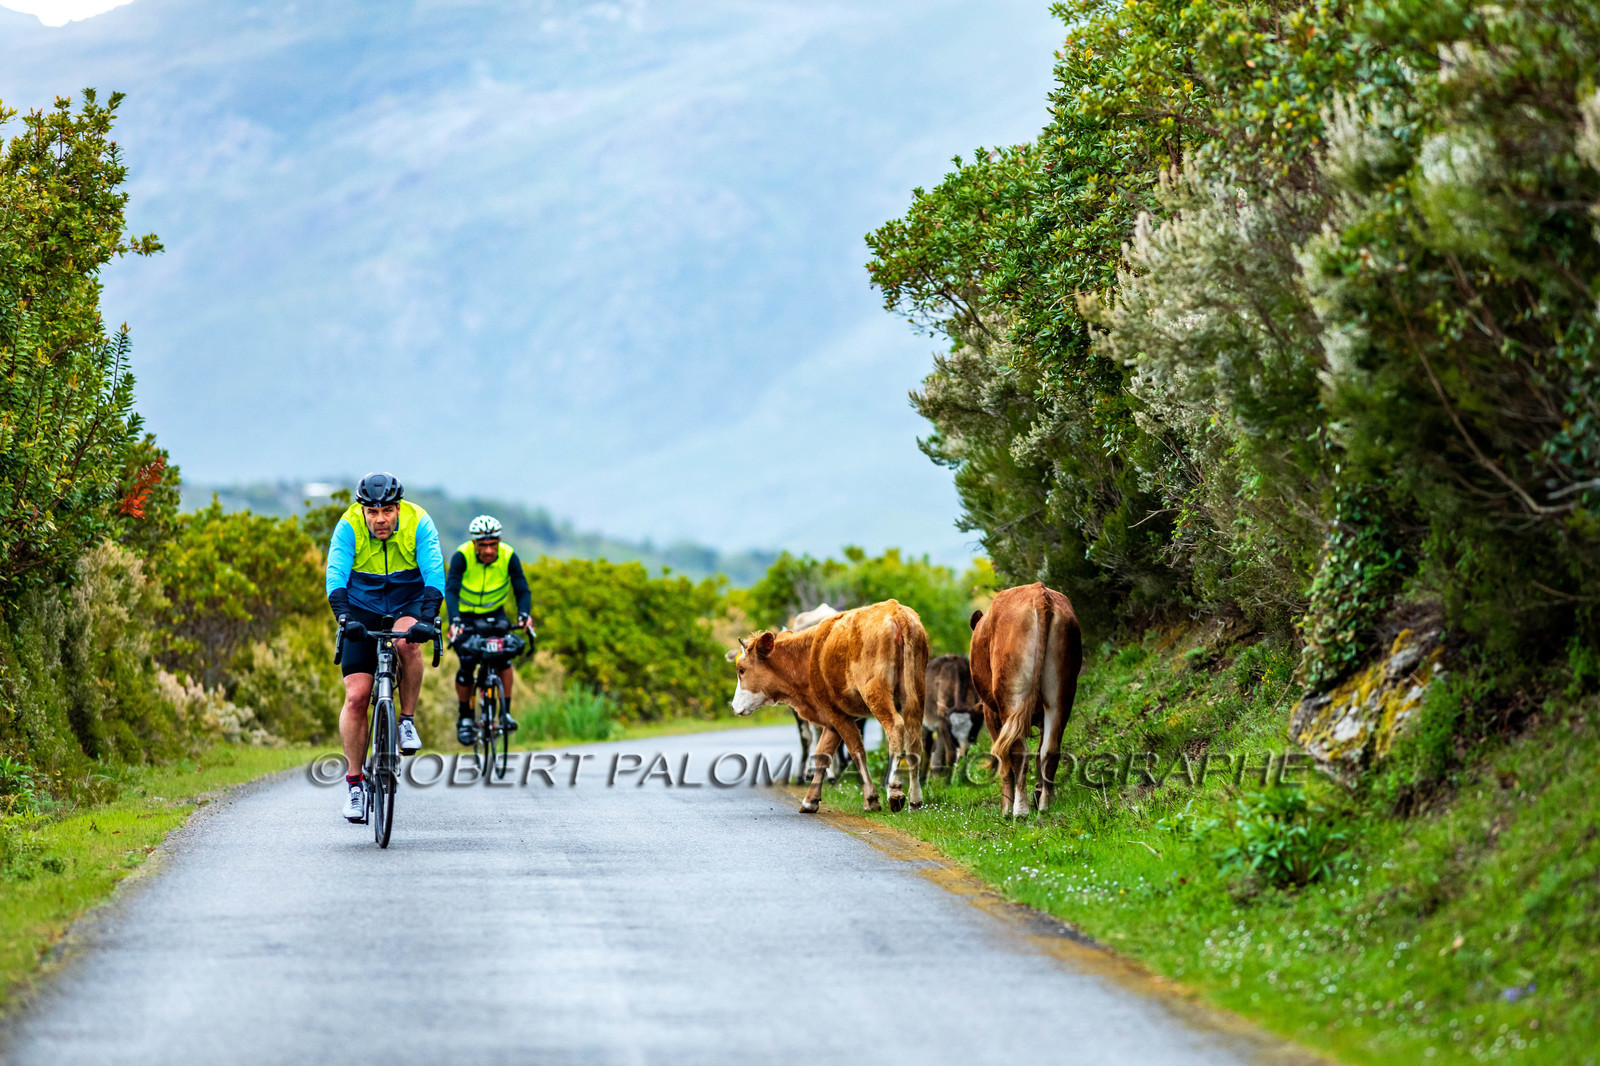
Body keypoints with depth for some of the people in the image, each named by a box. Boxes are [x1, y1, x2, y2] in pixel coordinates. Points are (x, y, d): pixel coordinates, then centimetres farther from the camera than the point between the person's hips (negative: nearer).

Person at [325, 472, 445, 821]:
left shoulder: (419, 524, -18)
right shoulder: (348, 527, -18)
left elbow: (434, 574, -26)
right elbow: (336, 577, -27)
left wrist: (426, 618, -42)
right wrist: (345, 618, -43)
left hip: (407, 608, 0)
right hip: (362, 614, 0)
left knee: (407, 642, -36)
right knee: (356, 697, -11)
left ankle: (408, 720, -15)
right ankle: (354, 784, -1)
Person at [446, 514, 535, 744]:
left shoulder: (508, 556, -20)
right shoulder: (462, 556, -26)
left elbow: (522, 589, -22)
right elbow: (451, 590, -34)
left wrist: (524, 614, -42)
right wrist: (454, 620, -51)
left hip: (494, 615, 2)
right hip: (465, 616, -1)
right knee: (467, 664, -16)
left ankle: (505, 712, -11)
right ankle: (464, 718, 4)